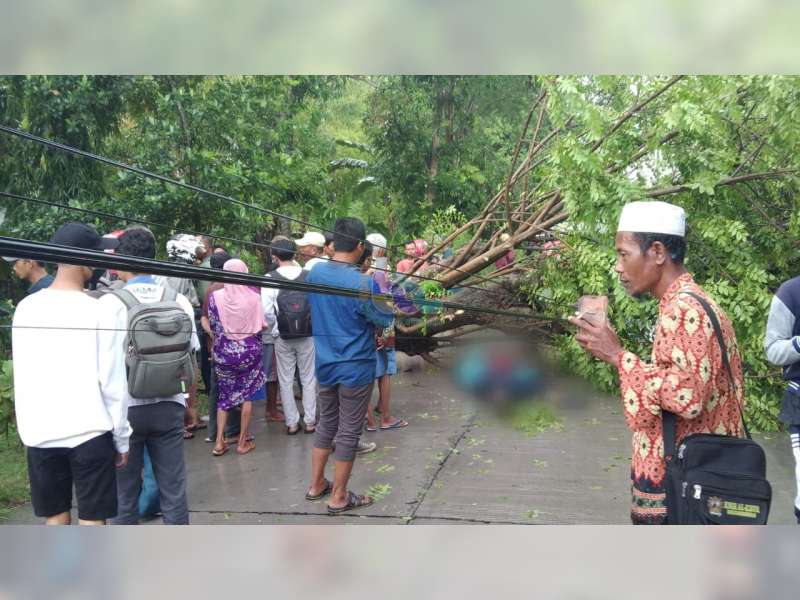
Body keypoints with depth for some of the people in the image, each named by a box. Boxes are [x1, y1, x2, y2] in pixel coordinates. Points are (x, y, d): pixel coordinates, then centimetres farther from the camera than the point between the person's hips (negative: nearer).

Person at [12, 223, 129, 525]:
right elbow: (113, 383, -10)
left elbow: (22, 376, 6)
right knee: (92, 517, 7)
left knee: (55, 515, 16)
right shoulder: (98, 311, -12)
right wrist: (122, 438, -1)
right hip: (89, 431, -4)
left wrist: (29, 425, 17)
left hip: (40, 432, 4)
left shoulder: (26, 308, 0)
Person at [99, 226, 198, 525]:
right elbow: (192, 354, 5)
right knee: (173, 488, 10)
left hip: (125, 407, -2)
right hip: (169, 406, 2)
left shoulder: (109, 302, -11)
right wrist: (189, 400, 18)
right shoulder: (179, 300, -2)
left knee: (125, 491, 13)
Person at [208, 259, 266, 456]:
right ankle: (242, 442, 15)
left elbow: (213, 326, 0)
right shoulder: (253, 296, -13)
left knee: (225, 395, 16)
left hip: (224, 351, 2)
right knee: (247, 394, 11)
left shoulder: (215, 297, -9)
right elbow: (261, 325, -6)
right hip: (249, 350, -1)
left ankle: (219, 442, 12)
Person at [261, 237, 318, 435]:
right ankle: (310, 421, 17)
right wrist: (312, 322, 9)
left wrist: (278, 324, 5)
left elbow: (266, 311, -12)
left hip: (283, 337, 0)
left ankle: (291, 423, 17)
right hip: (308, 335, 1)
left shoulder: (270, 278, -9)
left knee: (286, 381, 11)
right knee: (309, 379, 11)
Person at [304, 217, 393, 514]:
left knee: (326, 423, 21)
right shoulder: (362, 283, -23)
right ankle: (339, 497, 18)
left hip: (324, 364, 6)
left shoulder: (314, 273, -2)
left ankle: (316, 485, 32)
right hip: (355, 367, -6)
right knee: (348, 431, 6)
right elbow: (386, 319, -11)